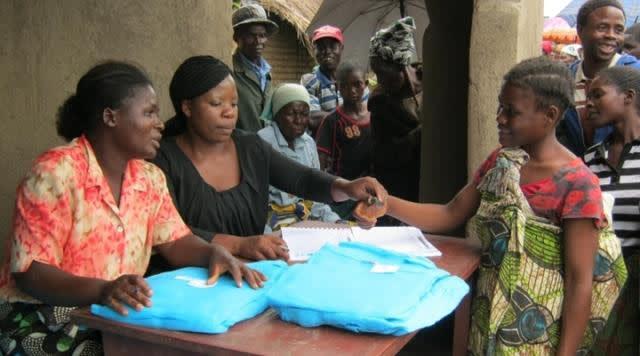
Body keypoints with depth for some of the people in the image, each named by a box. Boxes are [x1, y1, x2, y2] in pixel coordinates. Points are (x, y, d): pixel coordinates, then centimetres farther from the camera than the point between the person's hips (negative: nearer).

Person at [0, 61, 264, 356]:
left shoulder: (149, 178, 4)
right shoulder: (56, 173, -16)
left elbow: (175, 241, 8)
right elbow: (30, 272, -18)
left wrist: (214, 253, -14)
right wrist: (101, 290, -34)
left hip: (116, 316, 6)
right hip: (44, 321, -6)